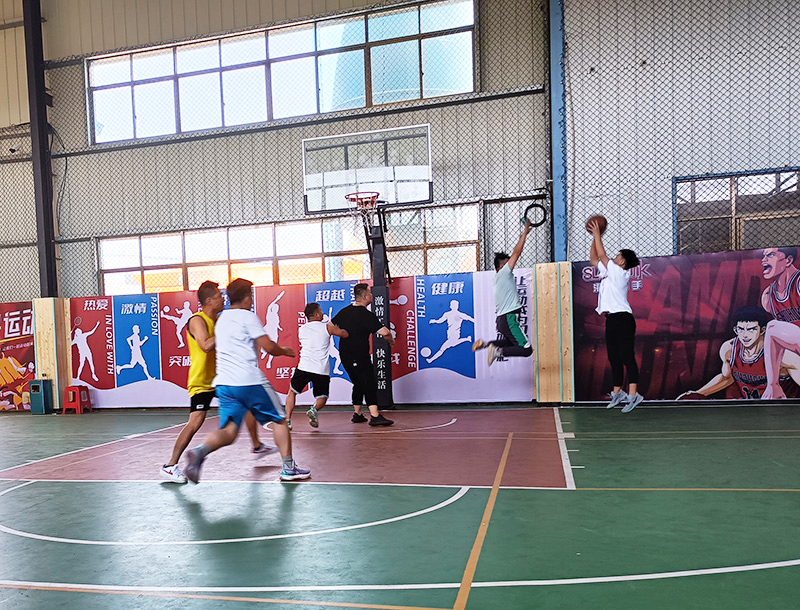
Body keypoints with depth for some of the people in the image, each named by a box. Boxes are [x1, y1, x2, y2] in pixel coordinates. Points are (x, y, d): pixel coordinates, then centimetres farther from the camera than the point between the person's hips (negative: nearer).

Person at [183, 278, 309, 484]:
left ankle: (200, 451, -27)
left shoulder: (222, 319, 18)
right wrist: (285, 351, 9)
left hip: (224, 383, 6)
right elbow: (268, 346, -10)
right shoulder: (248, 316, -5)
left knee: (228, 431, 2)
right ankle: (288, 468, 15)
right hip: (250, 381, -6)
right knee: (279, 419, 11)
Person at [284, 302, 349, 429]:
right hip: (322, 370, -2)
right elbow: (345, 334, 8)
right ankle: (314, 410, -14)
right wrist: (333, 327, 28)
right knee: (322, 397, 16)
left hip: (304, 367, 2)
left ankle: (287, 420, 10)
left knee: (292, 392, 20)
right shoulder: (327, 327, 4)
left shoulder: (301, 330, 14)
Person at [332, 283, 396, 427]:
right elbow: (384, 332, -22)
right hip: (359, 356, -8)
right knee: (370, 384, -9)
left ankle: (357, 414, 25)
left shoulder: (344, 311, 9)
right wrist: (390, 339, -2)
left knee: (358, 384, 19)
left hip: (344, 355, 8)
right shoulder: (366, 315, -15)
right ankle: (375, 416, -17)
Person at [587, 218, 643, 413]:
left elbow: (602, 255, -7)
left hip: (622, 318, -9)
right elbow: (594, 259, 24)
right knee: (614, 357, 11)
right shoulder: (610, 272, 18)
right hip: (612, 319, 9)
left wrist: (597, 234, 1)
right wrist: (595, 237, 18)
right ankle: (618, 393, 18)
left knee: (626, 356, -13)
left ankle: (633, 394, -15)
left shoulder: (619, 272, -5)